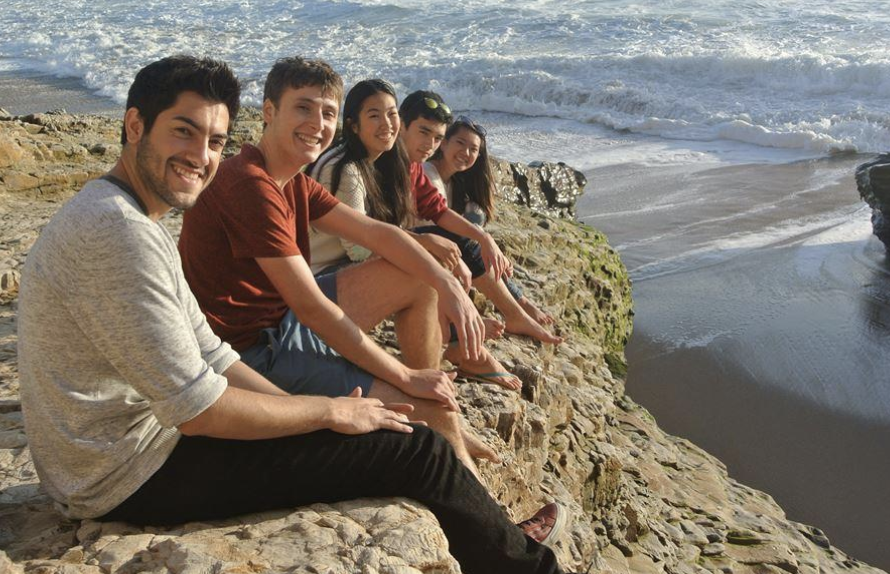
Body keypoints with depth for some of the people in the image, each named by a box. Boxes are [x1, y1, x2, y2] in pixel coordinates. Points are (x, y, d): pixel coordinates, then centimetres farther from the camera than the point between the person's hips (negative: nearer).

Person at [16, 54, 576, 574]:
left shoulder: (139, 223, 10)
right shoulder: (116, 230, -23)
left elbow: (210, 359, 10)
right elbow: (199, 409, -25)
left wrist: (320, 410, 2)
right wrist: (330, 411, -12)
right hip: (133, 477, -10)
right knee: (416, 451, -8)